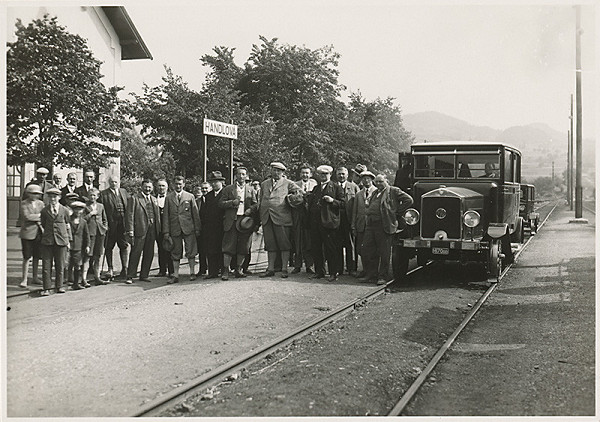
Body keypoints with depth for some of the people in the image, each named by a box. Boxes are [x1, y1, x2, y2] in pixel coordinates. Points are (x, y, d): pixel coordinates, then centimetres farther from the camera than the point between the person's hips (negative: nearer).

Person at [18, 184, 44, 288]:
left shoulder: (40, 203, 10)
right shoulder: (24, 204, -3)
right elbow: (27, 216, -16)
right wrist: (39, 216, -8)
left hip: (39, 233, 4)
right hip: (28, 234, -4)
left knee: (36, 256, 10)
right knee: (27, 257, -4)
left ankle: (35, 277, 22)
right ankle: (24, 279, 3)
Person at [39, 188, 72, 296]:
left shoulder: (64, 210, 6)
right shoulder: (44, 211, 8)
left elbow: (68, 226, 12)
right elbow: (42, 225, 16)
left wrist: (69, 240, 11)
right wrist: (42, 236, 11)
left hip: (61, 241, 0)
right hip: (47, 241, 0)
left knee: (60, 265, 5)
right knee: (46, 265, -2)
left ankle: (59, 286, 16)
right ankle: (46, 288, 2)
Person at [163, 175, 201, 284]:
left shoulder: (190, 197, 5)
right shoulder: (169, 198, 7)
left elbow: (195, 214, 6)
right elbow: (166, 215, 6)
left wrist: (197, 229, 1)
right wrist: (166, 231, 0)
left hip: (188, 228, -1)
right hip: (174, 229, 1)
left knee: (191, 252, 0)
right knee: (175, 253, 5)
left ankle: (192, 273, 11)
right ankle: (175, 276, 10)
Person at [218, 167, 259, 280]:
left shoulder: (250, 189, 16)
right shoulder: (228, 189, 8)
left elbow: (255, 204, 14)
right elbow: (221, 203, 3)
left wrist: (250, 209, -6)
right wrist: (233, 202, -11)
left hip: (245, 220, 3)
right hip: (232, 220, -3)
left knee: (243, 247, 3)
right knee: (229, 246, -6)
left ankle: (238, 269, 13)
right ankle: (225, 270, -3)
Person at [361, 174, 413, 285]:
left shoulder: (393, 191, 2)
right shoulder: (374, 193, 23)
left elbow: (408, 200, -5)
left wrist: (397, 212, -5)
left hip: (384, 226, -7)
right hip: (370, 225, 7)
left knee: (384, 254, -1)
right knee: (367, 251, 6)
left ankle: (382, 277, 7)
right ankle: (371, 275, 16)